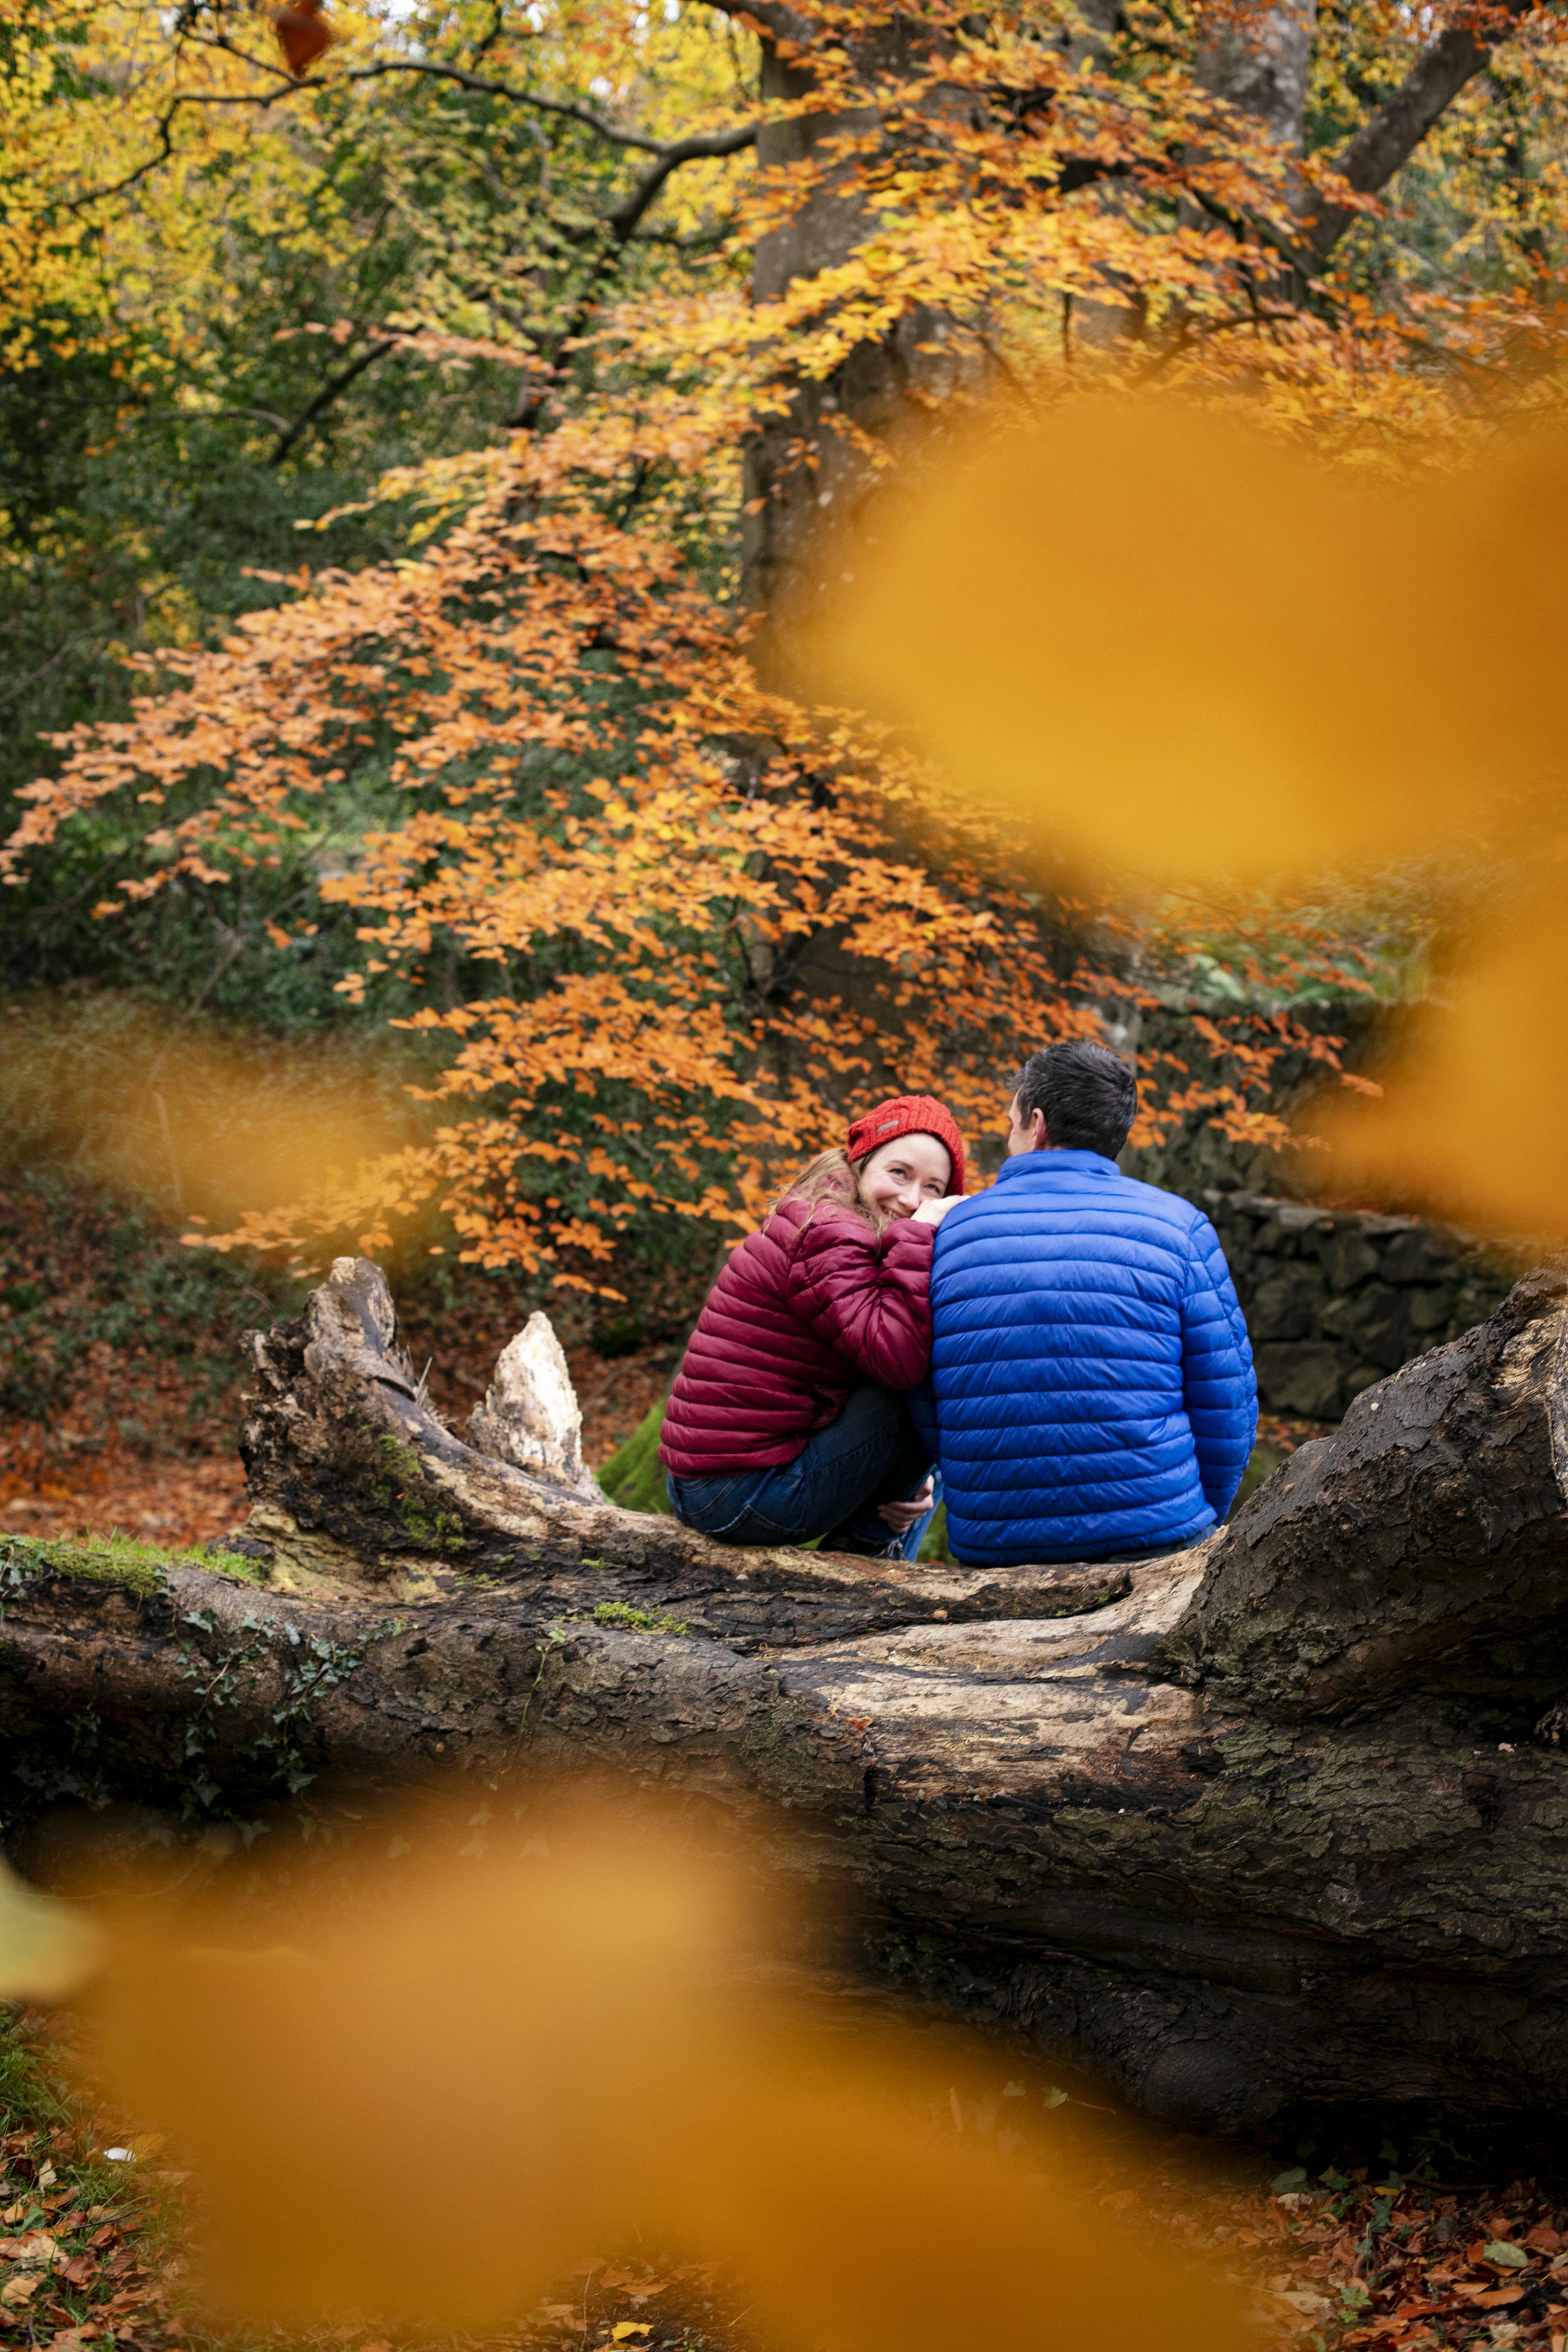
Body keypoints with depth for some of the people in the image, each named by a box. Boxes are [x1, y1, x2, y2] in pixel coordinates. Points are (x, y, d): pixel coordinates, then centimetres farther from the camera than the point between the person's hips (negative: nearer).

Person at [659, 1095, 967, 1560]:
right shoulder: (826, 1239, -15)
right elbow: (898, 1358, -28)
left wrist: (908, 1480, 5)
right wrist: (921, 1238, -23)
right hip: (747, 1498, -11)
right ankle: (867, 1546, 0)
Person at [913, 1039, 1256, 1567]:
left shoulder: (949, 1232, 6)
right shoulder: (1177, 1226, 0)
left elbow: (927, 1423, 9)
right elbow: (1227, 1411, -2)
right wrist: (1199, 1519, 14)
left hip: (990, 1553, 3)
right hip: (1153, 1543, -3)